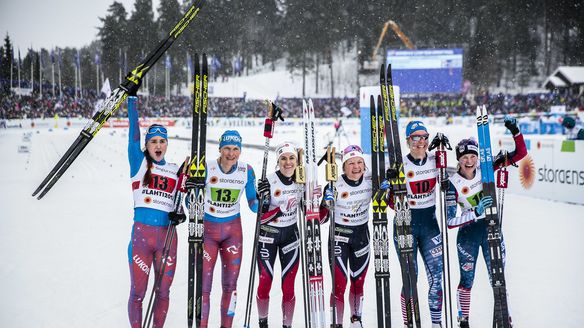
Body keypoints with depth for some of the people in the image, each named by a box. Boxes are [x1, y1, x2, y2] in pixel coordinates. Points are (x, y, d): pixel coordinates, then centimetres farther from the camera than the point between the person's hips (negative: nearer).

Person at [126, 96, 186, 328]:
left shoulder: (175, 171, 12)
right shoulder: (139, 162, 4)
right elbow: (133, 134, -6)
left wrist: (179, 215, -4)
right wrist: (132, 100, -11)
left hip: (167, 235, 3)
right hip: (141, 233, -3)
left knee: (163, 291, 9)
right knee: (138, 293, 2)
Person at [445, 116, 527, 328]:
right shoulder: (453, 183, -16)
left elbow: (520, 153, -8)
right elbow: (450, 222, -21)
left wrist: (515, 131, -23)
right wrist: (476, 212, -32)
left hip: (492, 229, 2)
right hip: (468, 233, -2)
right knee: (467, 280, 9)